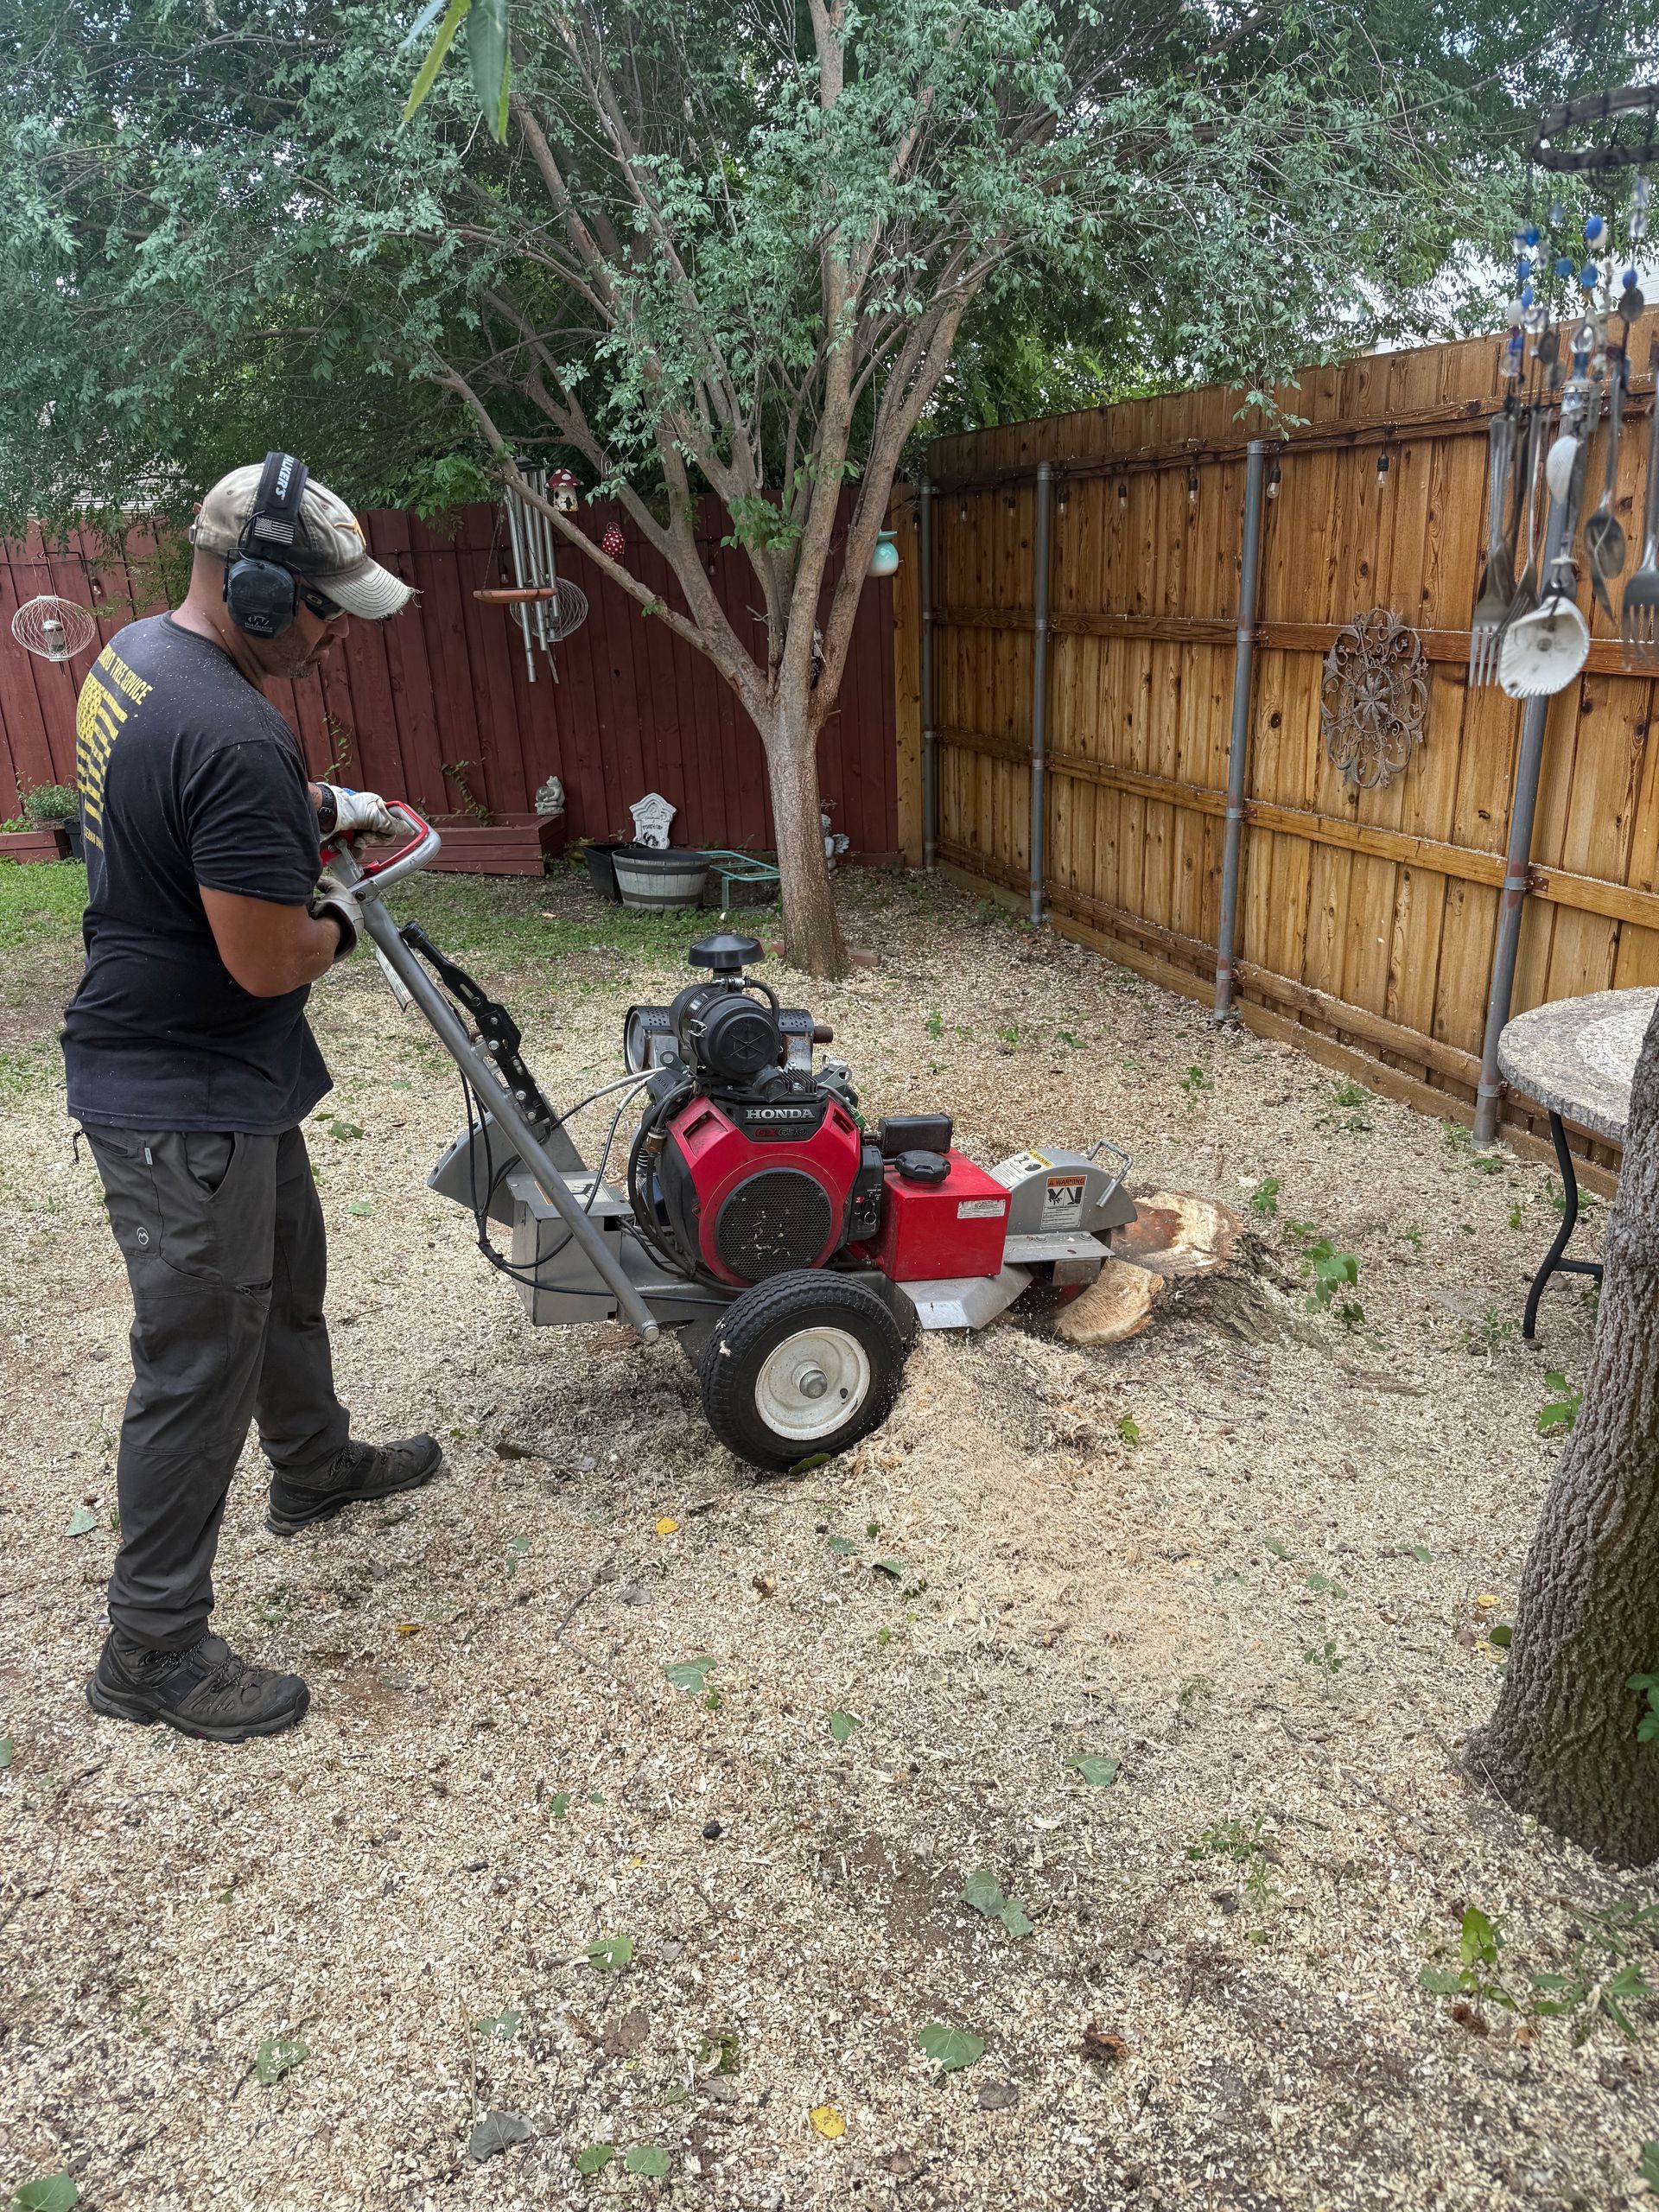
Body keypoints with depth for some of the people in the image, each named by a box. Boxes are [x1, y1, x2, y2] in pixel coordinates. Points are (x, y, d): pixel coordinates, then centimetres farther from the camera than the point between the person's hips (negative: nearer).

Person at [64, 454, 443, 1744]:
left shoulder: (136, 654, 5)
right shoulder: (233, 737, -28)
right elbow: (270, 961, -27)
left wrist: (321, 805, 11)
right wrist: (340, 922, -6)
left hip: (220, 1076, 10)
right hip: (185, 1107, -10)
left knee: (285, 1282, 26)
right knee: (201, 1362, 2)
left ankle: (317, 1467, 50)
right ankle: (154, 1649, 18)